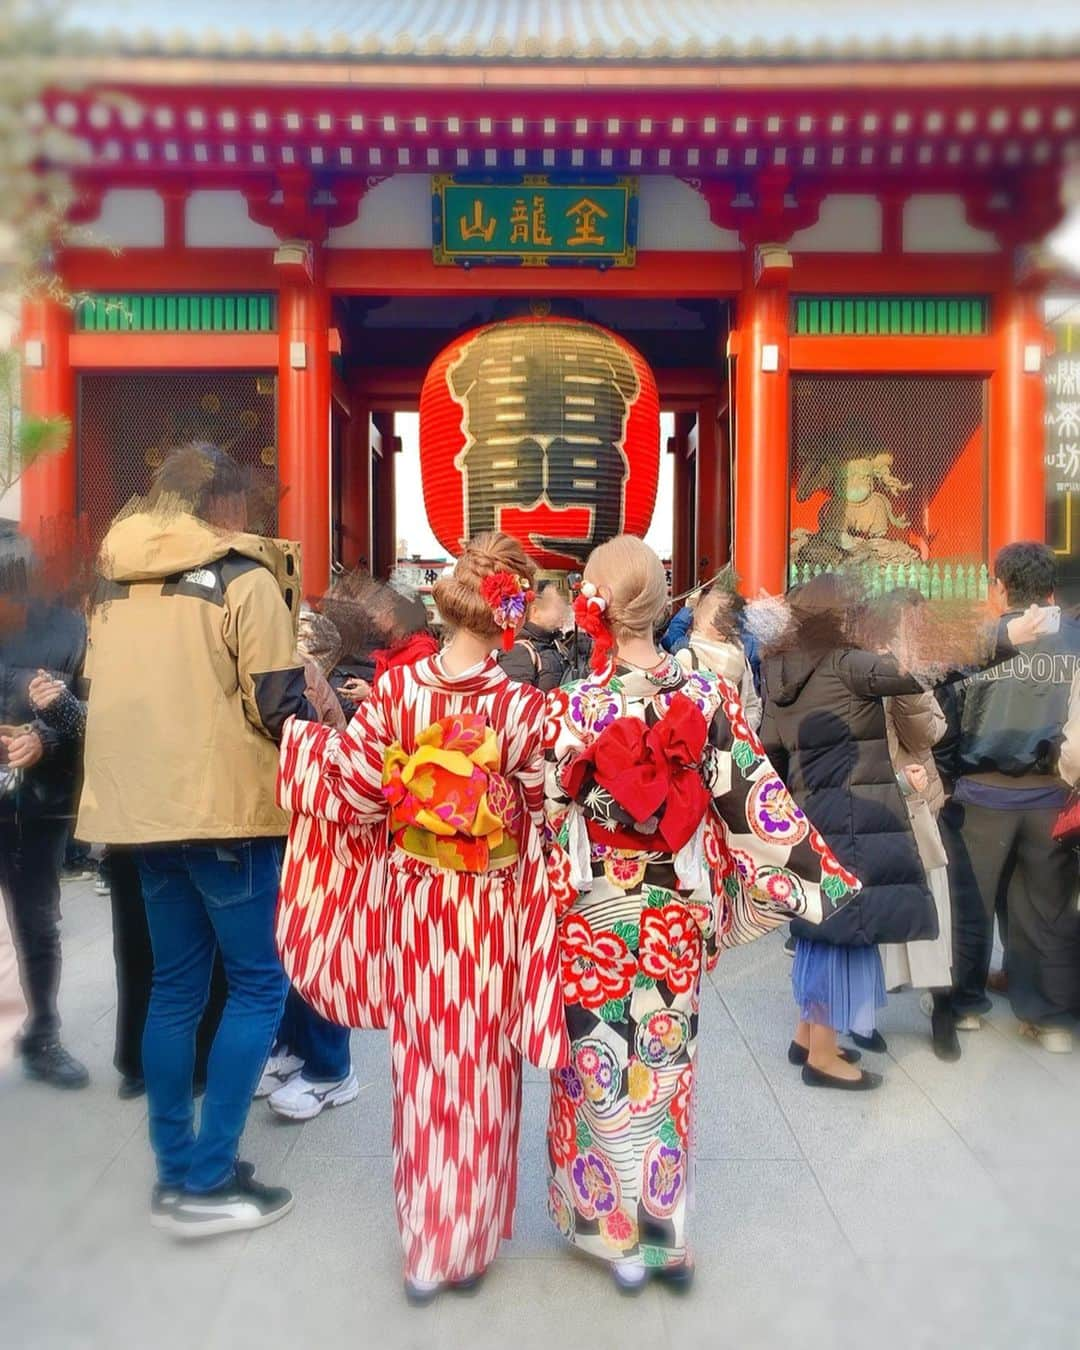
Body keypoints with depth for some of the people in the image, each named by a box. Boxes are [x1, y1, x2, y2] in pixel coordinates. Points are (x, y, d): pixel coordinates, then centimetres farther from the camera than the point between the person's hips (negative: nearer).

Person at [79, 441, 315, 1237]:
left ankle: (177, 1172, 23)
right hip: (226, 808, -7)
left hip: (143, 807, 7)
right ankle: (208, 1180, 6)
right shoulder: (243, 579, -9)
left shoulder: (114, 582, 12)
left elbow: (108, 694, 18)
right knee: (259, 982, 4)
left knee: (176, 985, 15)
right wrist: (326, 724, 5)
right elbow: (280, 709, -14)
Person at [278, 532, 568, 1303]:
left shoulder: (395, 689, -12)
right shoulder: (524, 707, -18)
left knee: (423, 1066, 17)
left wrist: (321, 737, 7)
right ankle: (469, 1245, 29)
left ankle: (423, 1245, 31)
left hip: (417, 904, 2)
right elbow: (544, 814, -10)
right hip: (492, 913, -2)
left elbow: (355, 797, -8)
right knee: (481, 1073, 14)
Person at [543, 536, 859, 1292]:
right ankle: (665, 1233, 33)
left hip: (595, 918, -2)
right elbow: (753, 799, -6)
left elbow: (550, 819, -11)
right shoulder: (707, 696, -10)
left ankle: (612, 1228, 30)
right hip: (676, 917, 3)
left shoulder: (571, 706, -17)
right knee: (664, 1066, 18)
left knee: (603, 1069, 14)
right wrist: (814, 875, 5)